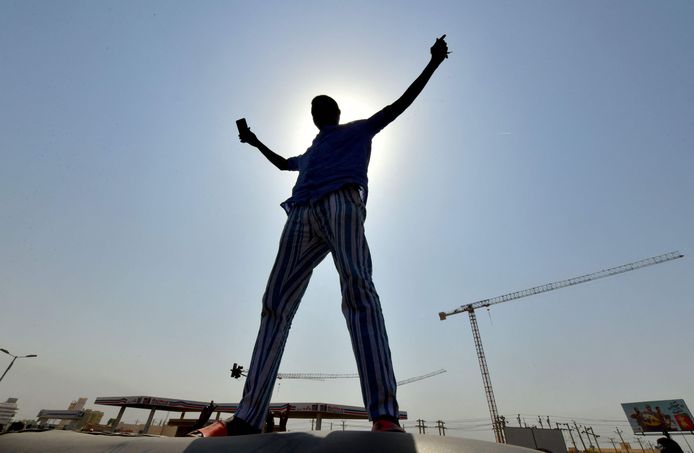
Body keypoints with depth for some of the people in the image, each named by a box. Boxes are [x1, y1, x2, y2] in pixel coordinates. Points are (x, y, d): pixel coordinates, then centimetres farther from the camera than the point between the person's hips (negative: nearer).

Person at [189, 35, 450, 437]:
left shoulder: (359, 130, 32)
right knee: (276, 305, -10)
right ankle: (248, 418, -10)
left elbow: (402, 102, 31)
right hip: (302, 216, 6)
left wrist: (433, 63, 32)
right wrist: (255, 142, 65)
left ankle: (385, 415, -33)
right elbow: (283, 163, 59)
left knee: (357, 289, -28)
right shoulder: (310, 152, 43)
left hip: (342, 202, -5)